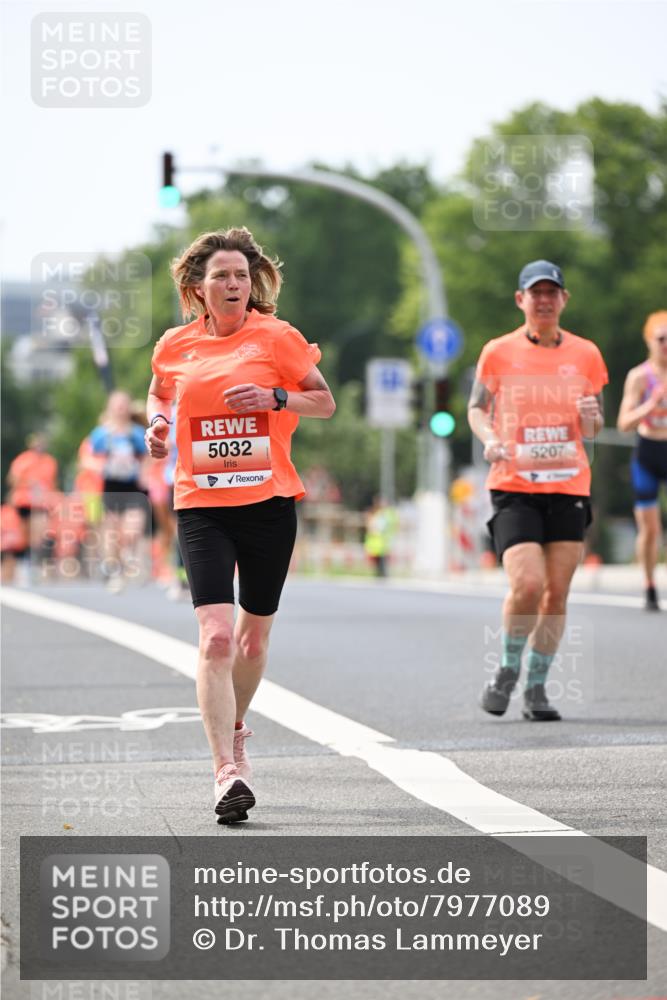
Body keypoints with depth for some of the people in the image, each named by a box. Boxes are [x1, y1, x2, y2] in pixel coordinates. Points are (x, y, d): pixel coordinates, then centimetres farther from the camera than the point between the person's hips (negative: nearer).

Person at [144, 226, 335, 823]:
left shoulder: (277, 337, -1)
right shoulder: (175, 346, 5)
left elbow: (325, 401, 5)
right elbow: (159, 394, 25)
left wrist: (275, 398, -13)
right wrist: (157, 423, 3)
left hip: (269, 503, 0)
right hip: (201, 505, 0)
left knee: (253, 635, 12)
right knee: (216, 636, -15)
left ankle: (233, 728, 40)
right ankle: (228, 773, -18)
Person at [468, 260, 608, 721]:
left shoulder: (585, 354, 7)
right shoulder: (499, 352, 1)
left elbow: (592, 431, 14)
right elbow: (477, 408, 9)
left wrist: (591, 419, -10)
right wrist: (489, 437, -12)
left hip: (569, 487, 3)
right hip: (514, 488, -3)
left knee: (557, 594, 2)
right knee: (528, 584, -17)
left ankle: (537, 687, 16)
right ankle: (508, 670, 7)